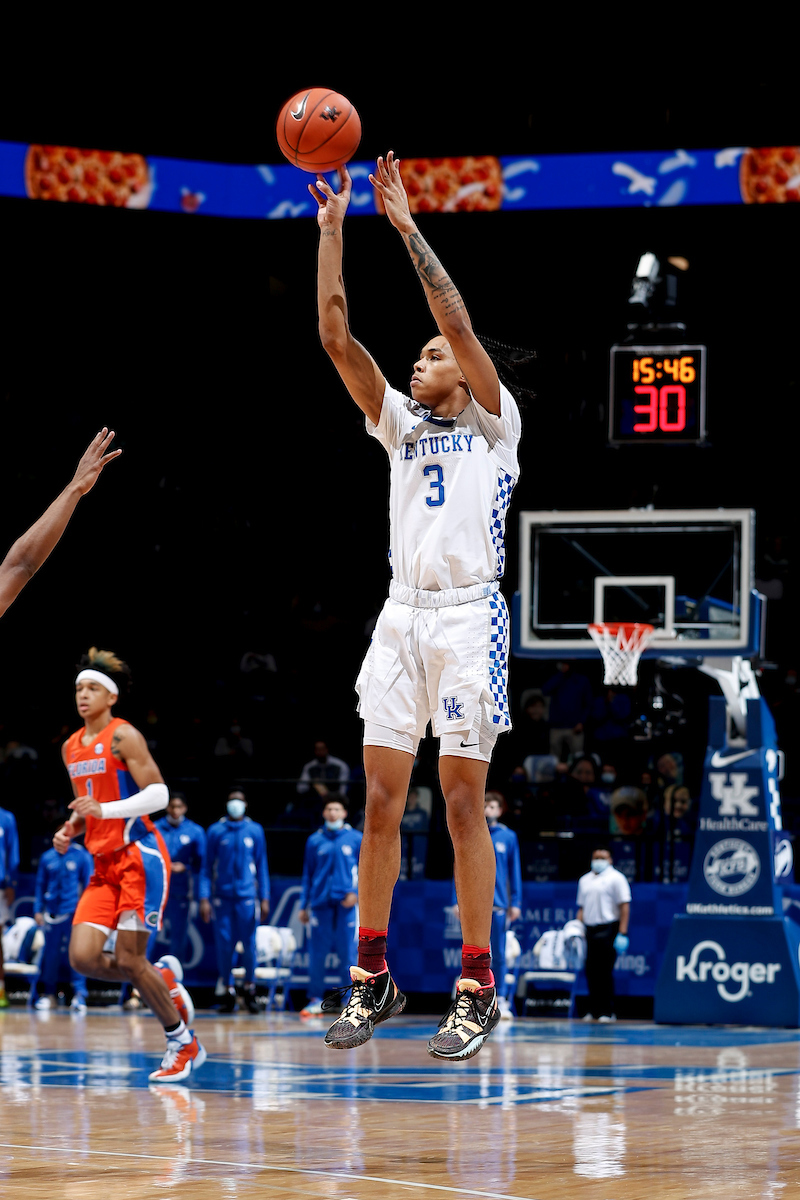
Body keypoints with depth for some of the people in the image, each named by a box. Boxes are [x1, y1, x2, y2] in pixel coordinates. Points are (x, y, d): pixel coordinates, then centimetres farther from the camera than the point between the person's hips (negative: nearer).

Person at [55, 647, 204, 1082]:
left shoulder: (123, 737, -9)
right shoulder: (71, 748, 15)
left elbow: (158, 794, -16)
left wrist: (105, 809, -26)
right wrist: (70, 830, 8)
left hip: (140, 857, -7)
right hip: (104, 864, 7)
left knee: (128, 959, -9)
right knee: (82, 957, -7)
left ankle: (184, 1043, 7)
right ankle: (163, 979, 18)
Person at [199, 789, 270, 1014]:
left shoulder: (255, 831, 7)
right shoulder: (215, 831, 6)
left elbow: (262, 866, 9)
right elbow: (208, 867, 7)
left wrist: (264, 898, 4)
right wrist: (204, 898, -1)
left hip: (247, 895, 0)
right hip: (222, 896, 0)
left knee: (249, 944, -2)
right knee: (224, 945, -1)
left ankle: (250, 989, 13)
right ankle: (227, 992, 9)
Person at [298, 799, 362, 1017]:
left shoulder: (356, 839, 6)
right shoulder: (315, 841, 11)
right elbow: (307, 874, 14)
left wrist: (356, 892, -9)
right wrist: (304, 906, 11)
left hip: (346, 902, -2)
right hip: (320, 904, 2)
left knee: (348, 954, -4)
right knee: (317, 953, 1)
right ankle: (316, 1001, 8)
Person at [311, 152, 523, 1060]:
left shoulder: (493, 423, 5)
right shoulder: (400, 423, 19)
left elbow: (458, 322, -8)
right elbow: (336, 337, 10)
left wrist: (406, 222, -7)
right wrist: (331, 230, 4)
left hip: (468, 617, -5)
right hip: (401, 617, 5)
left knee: (463, 800, -5)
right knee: (381, 799, 2)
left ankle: (477, 987, -1)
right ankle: (372, 977, 9)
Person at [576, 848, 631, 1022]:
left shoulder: (615, 878, 0)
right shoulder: (585, 880, 19)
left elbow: (624, 906, -6)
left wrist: (622, 933, -14)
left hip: (608, 930, -6)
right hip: (590, 929, 6)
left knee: (605, 972, -7)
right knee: (591, 971, 4)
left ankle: (607, 1012, -2)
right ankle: (593, 1010, 11)